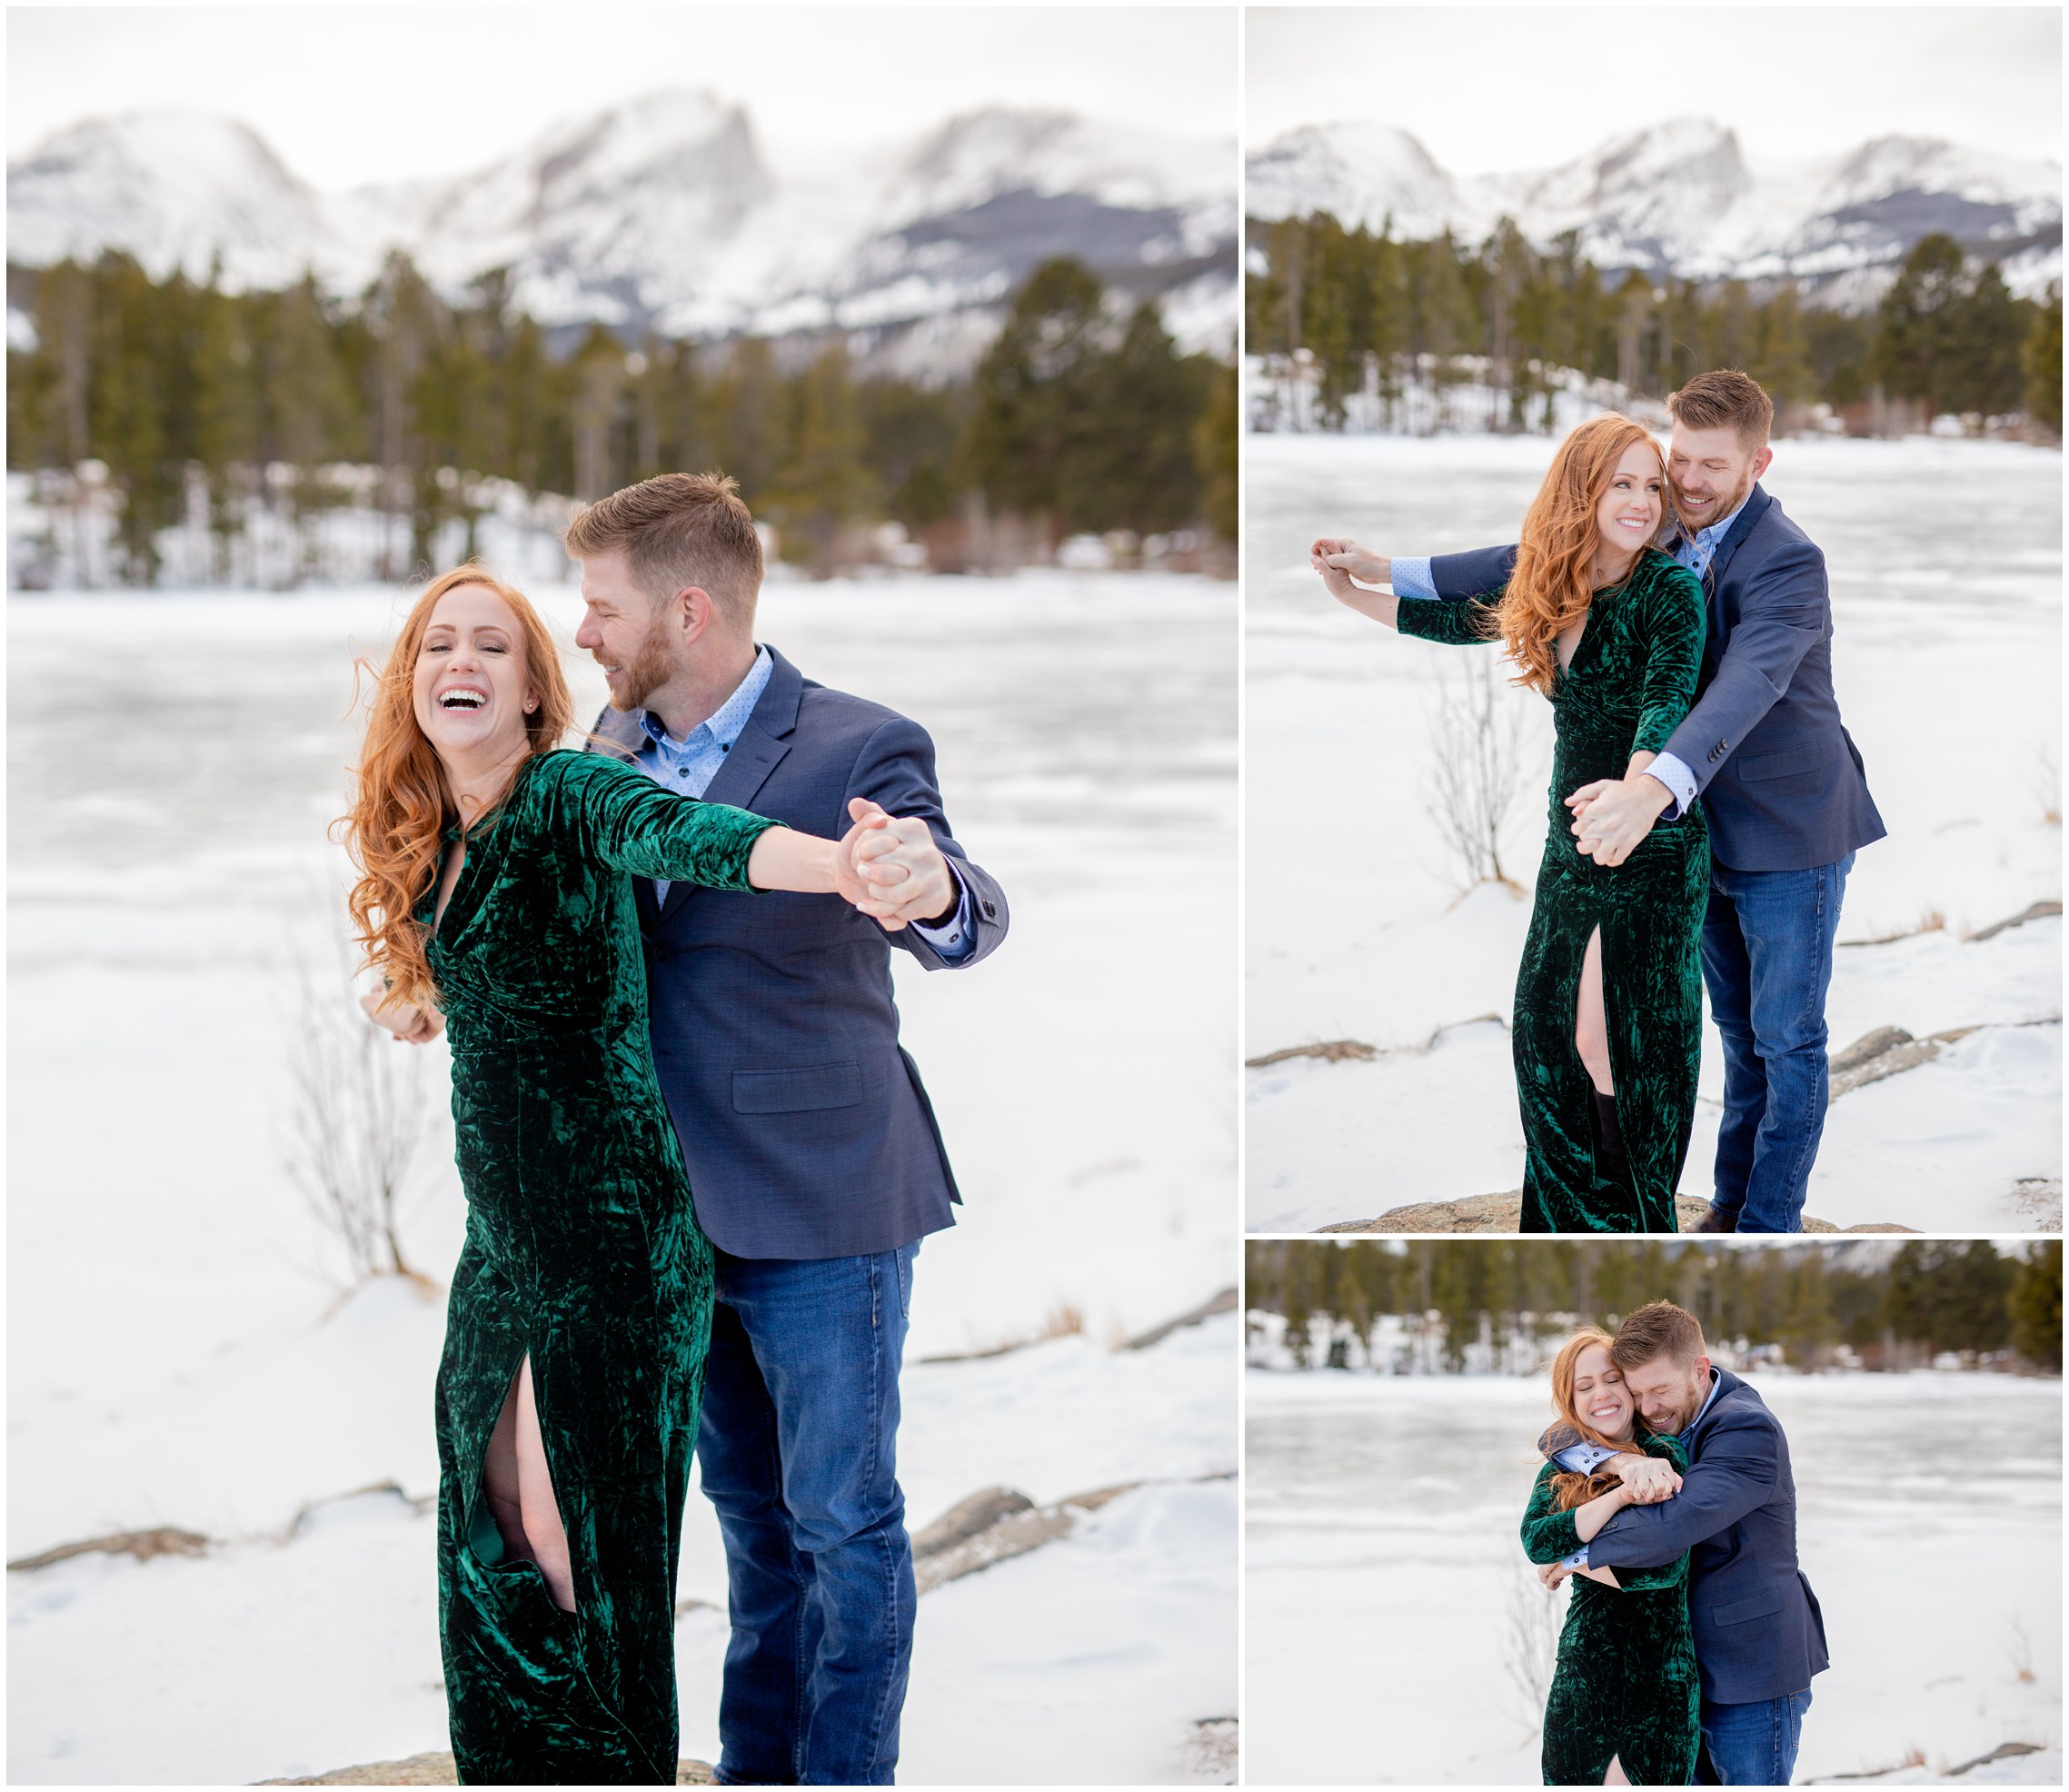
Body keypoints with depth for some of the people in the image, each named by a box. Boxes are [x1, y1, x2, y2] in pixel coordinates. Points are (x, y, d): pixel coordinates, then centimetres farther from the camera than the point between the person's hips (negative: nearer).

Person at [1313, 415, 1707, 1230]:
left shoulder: (1670, 589, -15)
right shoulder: (1548, 588, 5)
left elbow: (1667, 702, -31)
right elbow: (1452, 619, 22)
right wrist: (1351, 591, 20)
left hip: (1654, 850, -7)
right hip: (1572, 841, 7)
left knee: (1642, 1037, 0)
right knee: (1544, 1020, 11)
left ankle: (1645, 1218, 13)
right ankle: (1575, 1215, 24)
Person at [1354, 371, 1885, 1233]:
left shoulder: (1787, 562, -25)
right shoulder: (1663, 535, -1)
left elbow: (1747, 686, -41)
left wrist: (1655, 787, -58)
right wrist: (1390, 573, 0)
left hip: (1787, 836, -7)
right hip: (1706, 828, 7)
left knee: (1786, 1040, 3)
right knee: (1741, 1032, 20)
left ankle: (1768, 1227, 13)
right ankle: (1730, 1201, 31)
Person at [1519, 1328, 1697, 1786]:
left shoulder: (1666, 1460, -1)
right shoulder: (1562, 1473, 9)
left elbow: (1666, 1568, -12)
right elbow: (1536, 1540, -12)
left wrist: (1574, 1560, -5)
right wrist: (1621, 1495, -20)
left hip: (1661, 1675, -3)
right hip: (1583, 1673, 3)